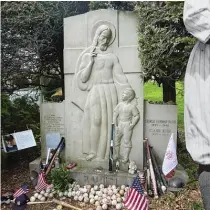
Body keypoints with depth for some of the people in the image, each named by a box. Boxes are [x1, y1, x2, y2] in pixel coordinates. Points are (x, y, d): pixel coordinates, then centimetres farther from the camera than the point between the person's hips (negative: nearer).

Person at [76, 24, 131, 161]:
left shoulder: (112, 56, 12)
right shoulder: (88, 55, 5)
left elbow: (120, 76, 5)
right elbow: (82, 78, -1)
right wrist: (91, 61, -10)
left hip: (110, 91, 2)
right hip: (96, 91, -2)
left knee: (107, 122, 1)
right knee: (96, 121, -12)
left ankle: (103, 154, 13)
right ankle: (92, 151, 4)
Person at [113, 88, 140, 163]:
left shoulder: (132, 106, -10)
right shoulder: (120, 105, 1)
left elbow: (137, 116, -5)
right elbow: (115, 115, 4)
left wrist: (132, 125, -11)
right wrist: (115, 125, 0)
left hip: (127, 125, -4)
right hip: (119, 125, 5)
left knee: (127, 141, 2)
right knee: (116, 140, 11)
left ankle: (126, 157, 15)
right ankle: (116, 155, 29)